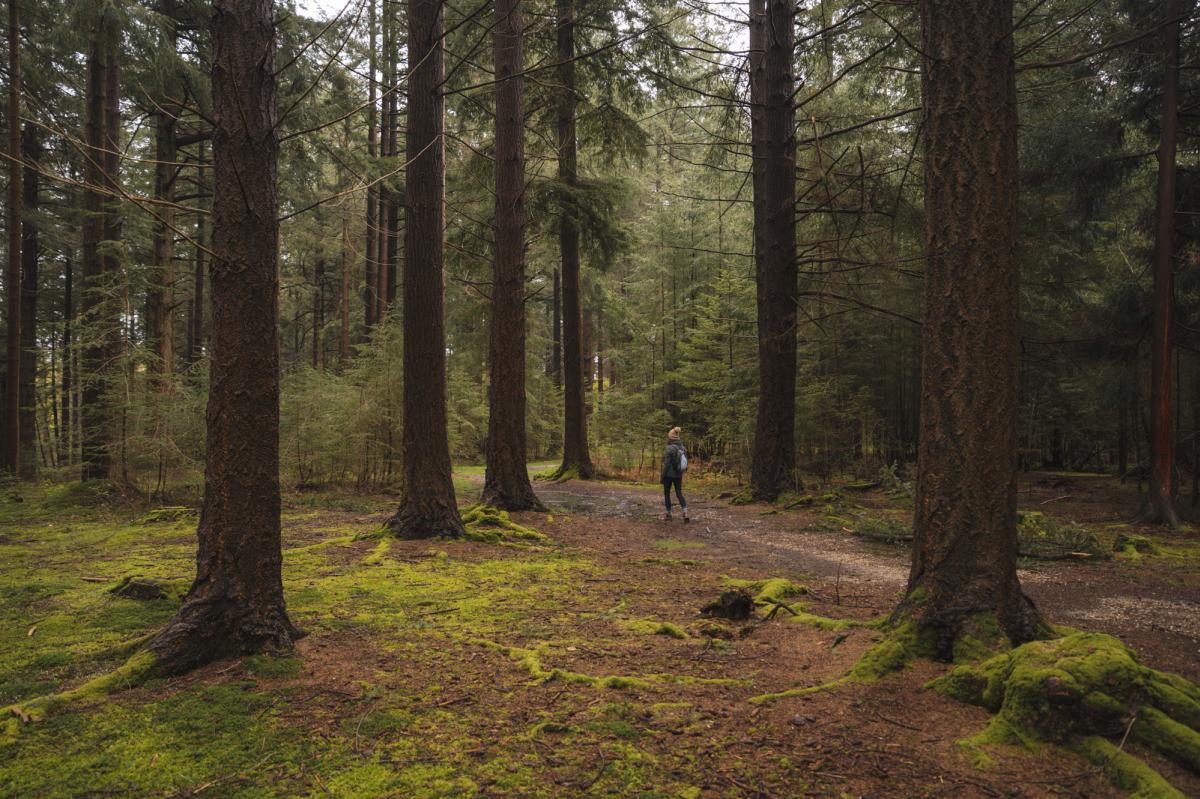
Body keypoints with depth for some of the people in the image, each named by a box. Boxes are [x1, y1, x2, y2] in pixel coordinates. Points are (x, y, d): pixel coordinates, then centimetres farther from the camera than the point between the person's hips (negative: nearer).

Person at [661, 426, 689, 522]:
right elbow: (685, 463, 9)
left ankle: (669, 515, 17)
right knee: (679, 494, 7)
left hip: (669, 475, -6)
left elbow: (666, 464, -20)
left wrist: (662, 477, -11)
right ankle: (685, 514, -12)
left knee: (666, 494, 13)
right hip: (679, 475, 6)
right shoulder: (683, 448, 4)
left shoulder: (669, 449, -18)